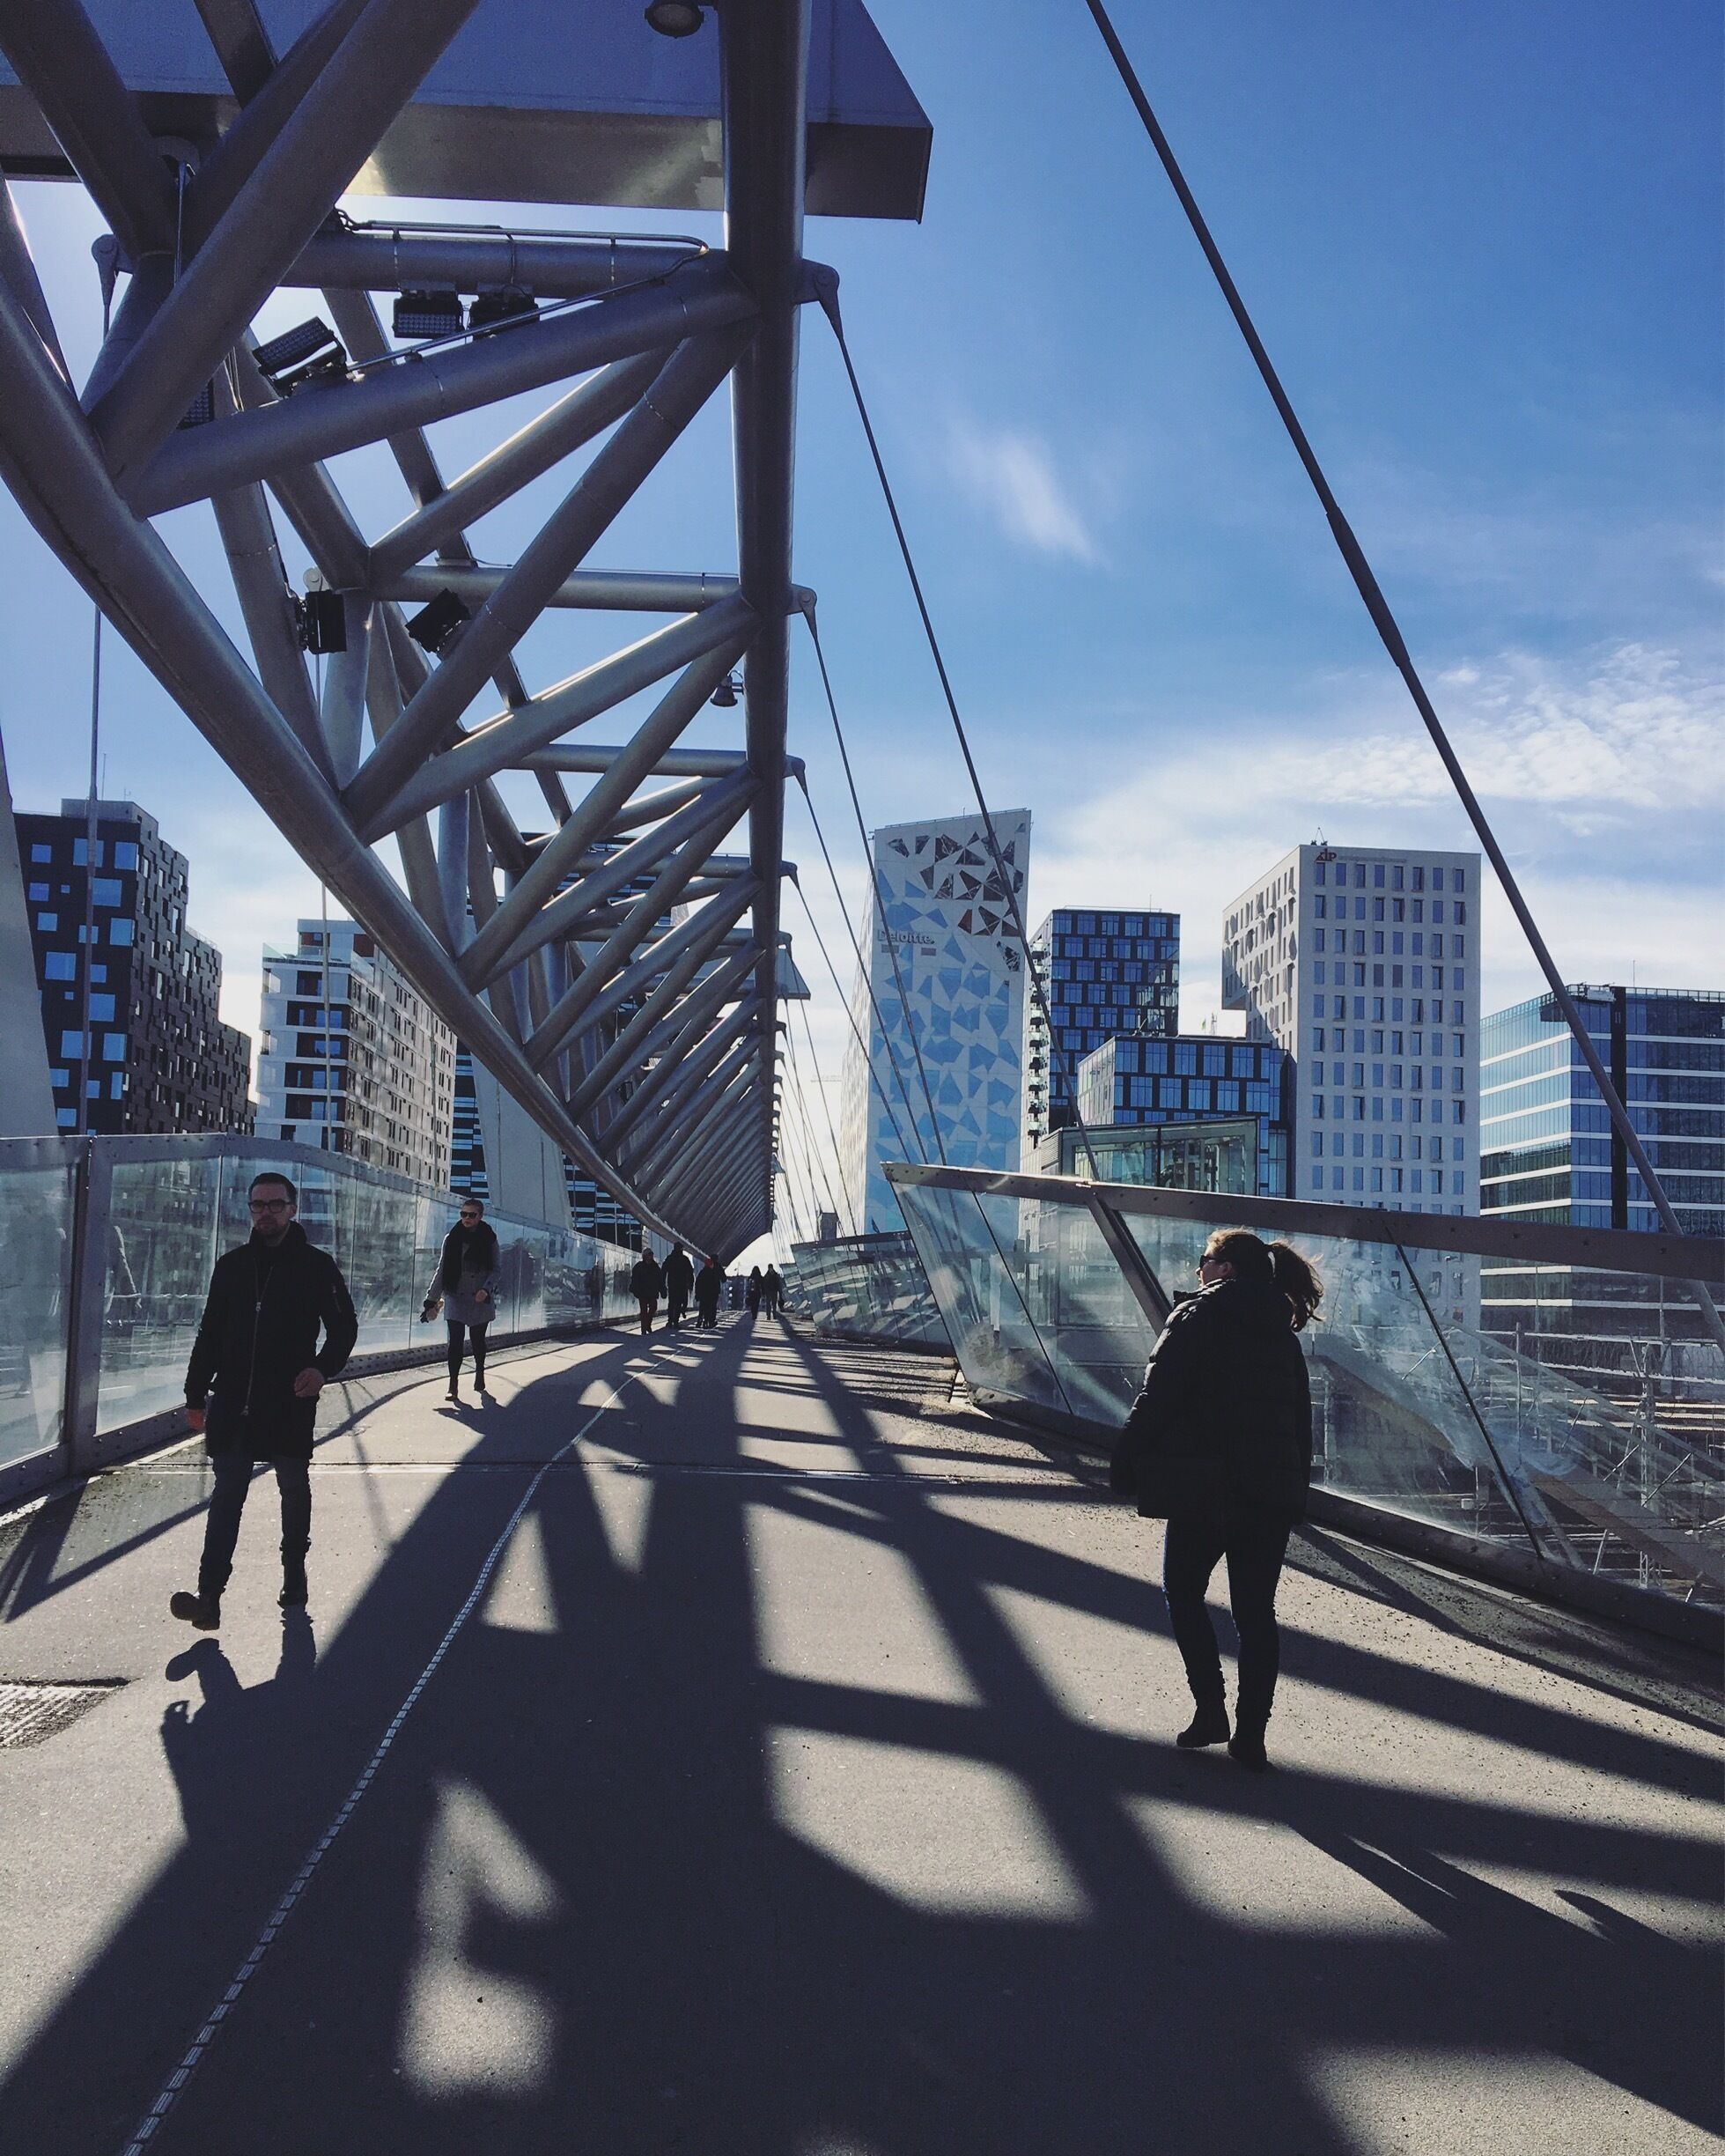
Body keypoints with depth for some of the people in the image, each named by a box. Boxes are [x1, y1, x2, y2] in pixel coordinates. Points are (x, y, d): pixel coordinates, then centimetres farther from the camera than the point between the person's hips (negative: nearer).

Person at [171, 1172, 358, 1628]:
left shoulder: (317, 1266, -2)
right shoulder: (232, 1265, 8)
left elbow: (344, 1327, 1)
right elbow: (209, 1335, 12)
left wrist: (323, 1368, -17)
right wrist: (196, 1395, 9)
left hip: (290, 1406, -2)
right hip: (232, 1406, 2)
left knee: (294, 1492, 13)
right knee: (226, 1496, -2)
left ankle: (294, 1577, 27)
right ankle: (209, 1597, -6)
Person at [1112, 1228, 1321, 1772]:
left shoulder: (1196, 1317, -6)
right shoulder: (1283, 1334, 14)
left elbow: (1157, 1400, -11)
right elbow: (1301, 1420, 16)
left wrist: (1128, 1465, -4)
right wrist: (1296, 1491, 19)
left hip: (1204, 1489, -5)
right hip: (1272, 1489, 5)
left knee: (1183, 1593, 11)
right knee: (1256, 1610, 8)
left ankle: (1210, 1710, 1)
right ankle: (1250, 1733, 7)